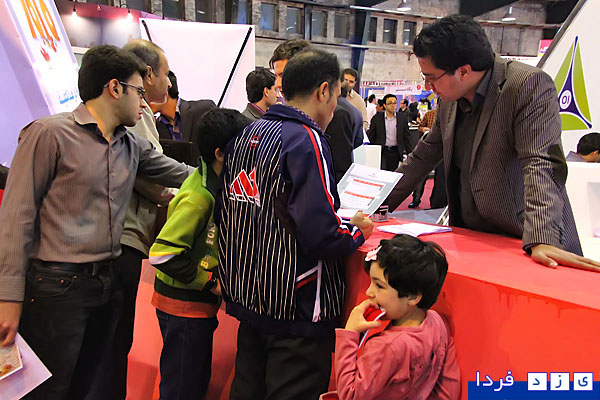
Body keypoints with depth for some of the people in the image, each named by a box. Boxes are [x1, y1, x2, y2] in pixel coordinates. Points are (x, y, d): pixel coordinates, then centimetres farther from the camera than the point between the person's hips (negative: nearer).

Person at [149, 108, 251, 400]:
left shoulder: (214, 184, 4)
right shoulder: (198, 197, -24)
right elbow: (161, 254, -27)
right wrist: (210, 281, -20)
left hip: (200, 302, 9)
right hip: (184, 305, -9)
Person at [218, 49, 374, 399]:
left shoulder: (245, 136, 8)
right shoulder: (306, 140, -17)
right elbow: (321, 235, -25)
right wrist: (358, 229, -6)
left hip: (248, 299, 8)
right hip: (296, 306, -8)